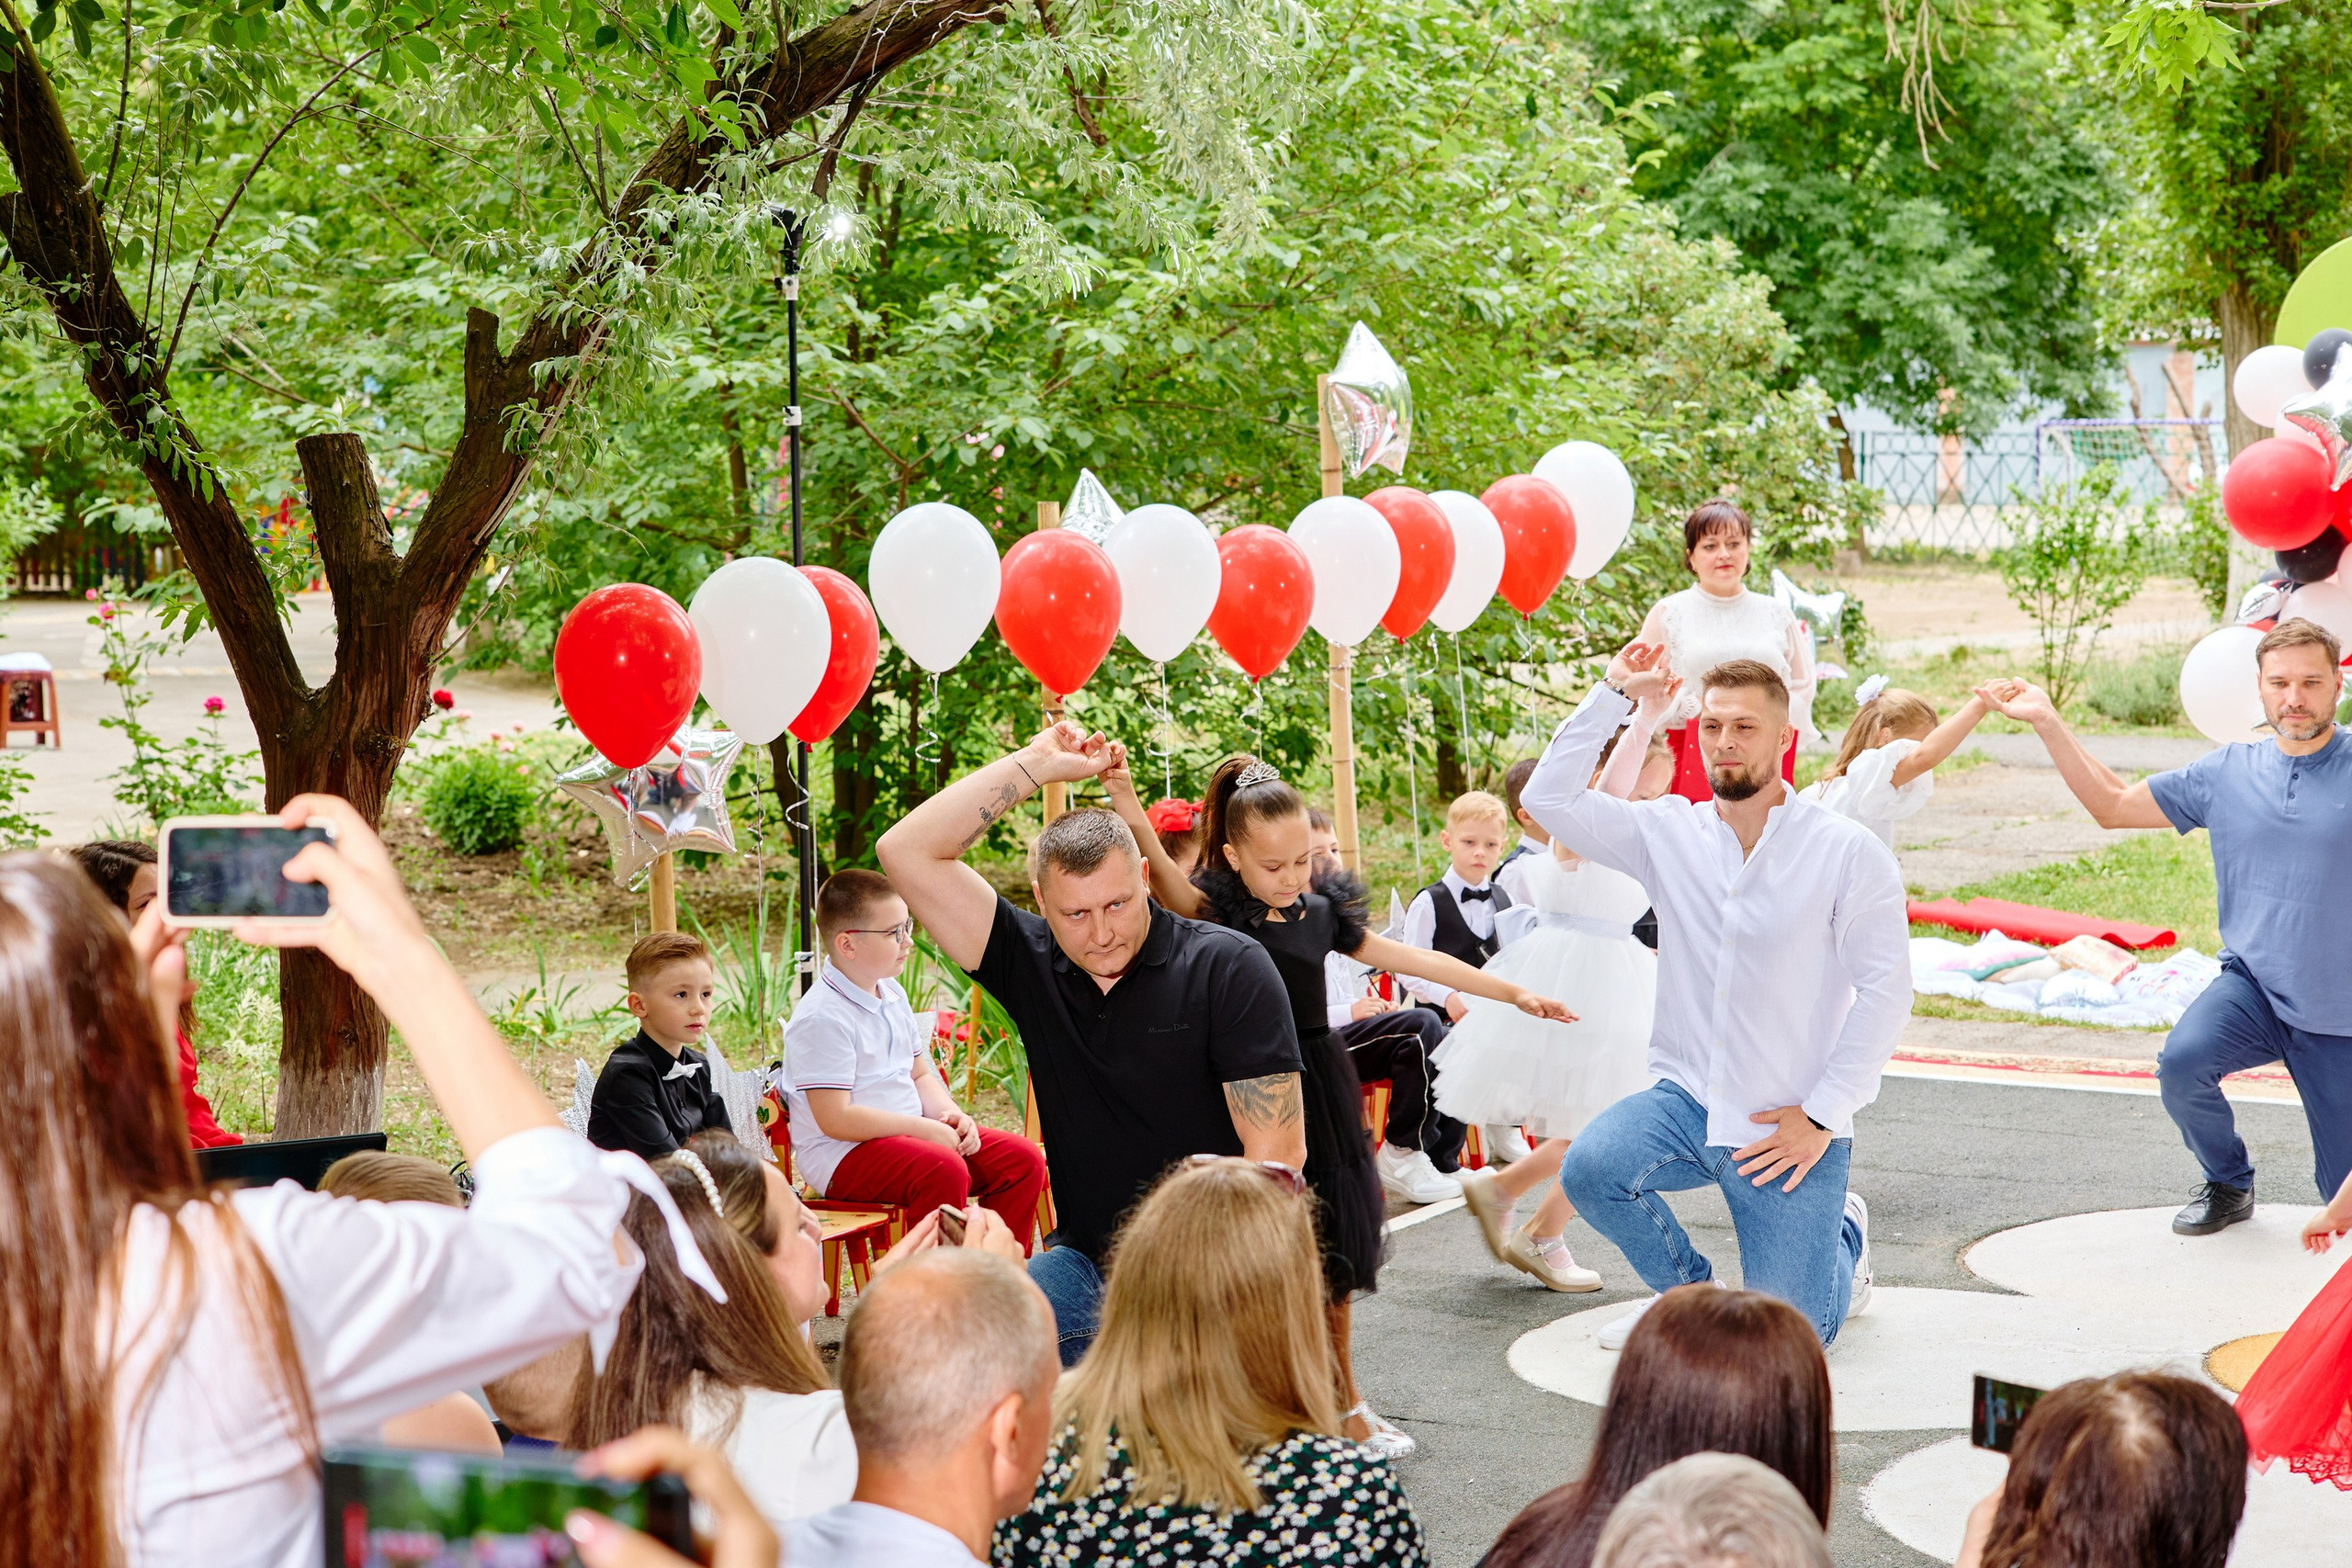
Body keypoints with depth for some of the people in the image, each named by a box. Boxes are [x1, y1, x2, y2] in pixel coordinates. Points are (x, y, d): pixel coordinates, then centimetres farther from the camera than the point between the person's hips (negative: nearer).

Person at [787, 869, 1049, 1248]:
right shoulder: (821, 1018, -18)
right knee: (945, 1170, -35)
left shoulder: (892, 995, 11)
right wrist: (923, 1128, -20)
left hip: (910, 1131, 9)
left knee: (1025, 1159, -1)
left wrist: (951, 1114, -2)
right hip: (844, 1155, -9)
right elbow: (835, 1118, -23)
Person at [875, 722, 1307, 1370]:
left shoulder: (1227, 968, -6)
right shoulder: (1031, 965, 5)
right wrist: (1036, 764, -4)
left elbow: (1278, 1150, -10)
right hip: (1087, 1260, 4)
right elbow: (906, 852, -1)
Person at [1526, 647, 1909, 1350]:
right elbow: (1549, 797, -1)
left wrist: (1823, 1116, -13)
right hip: (1687, 1100, 3)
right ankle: (1688, 1289, 5)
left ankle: (1843, 1238, 32)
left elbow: (1886, 991, -9)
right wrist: (1614, 695, -2)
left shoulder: (1848, 852, -7)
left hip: (1791, 1126, -3)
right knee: (1589, 1170, -28)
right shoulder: (1670, 833, 4)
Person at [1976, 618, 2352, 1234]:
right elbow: (2113, 805, 11)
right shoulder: (2226, 773, 3)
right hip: (2252, 983, 2)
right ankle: (2228, 1186, 0)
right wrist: (2047, 721, 3)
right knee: (2182, 1061, -30)